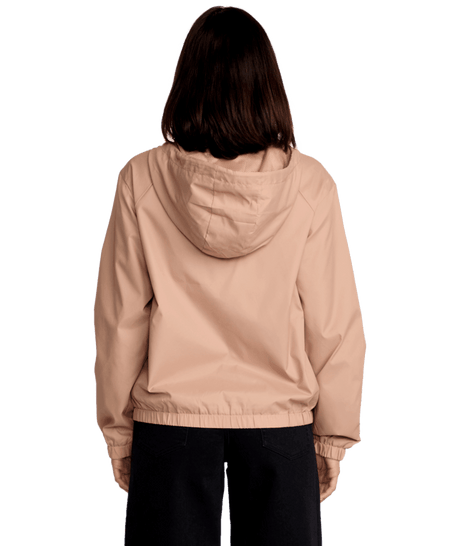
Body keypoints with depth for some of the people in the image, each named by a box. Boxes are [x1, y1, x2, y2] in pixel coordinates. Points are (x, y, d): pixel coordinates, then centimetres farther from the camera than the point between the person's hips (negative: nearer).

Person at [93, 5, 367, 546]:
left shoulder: (141, 179, -7)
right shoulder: (309, 183, -9)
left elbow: (119, 317, -2)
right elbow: (334, 323, -6)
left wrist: (116, 424, 9)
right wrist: (334, 434, 5)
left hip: (170, 416, 1)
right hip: (279, 418, 0)